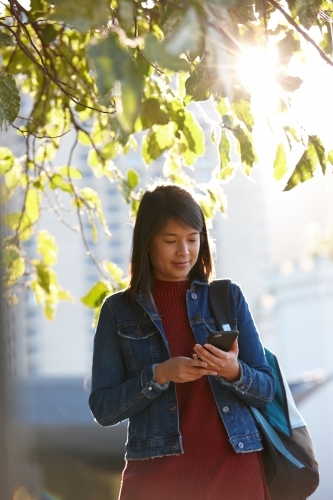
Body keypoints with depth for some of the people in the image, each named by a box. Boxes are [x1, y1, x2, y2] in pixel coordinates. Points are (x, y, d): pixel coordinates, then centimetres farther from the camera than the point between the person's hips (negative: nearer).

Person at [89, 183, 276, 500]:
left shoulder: (229, 297, 6)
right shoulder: (118, 310, 2)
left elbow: (266, 390, 5)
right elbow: (103, 408, -2)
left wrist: (234, 372, -15)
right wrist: (158, 375, -16)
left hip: (234, 466, 1)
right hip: (157, 471, -1)